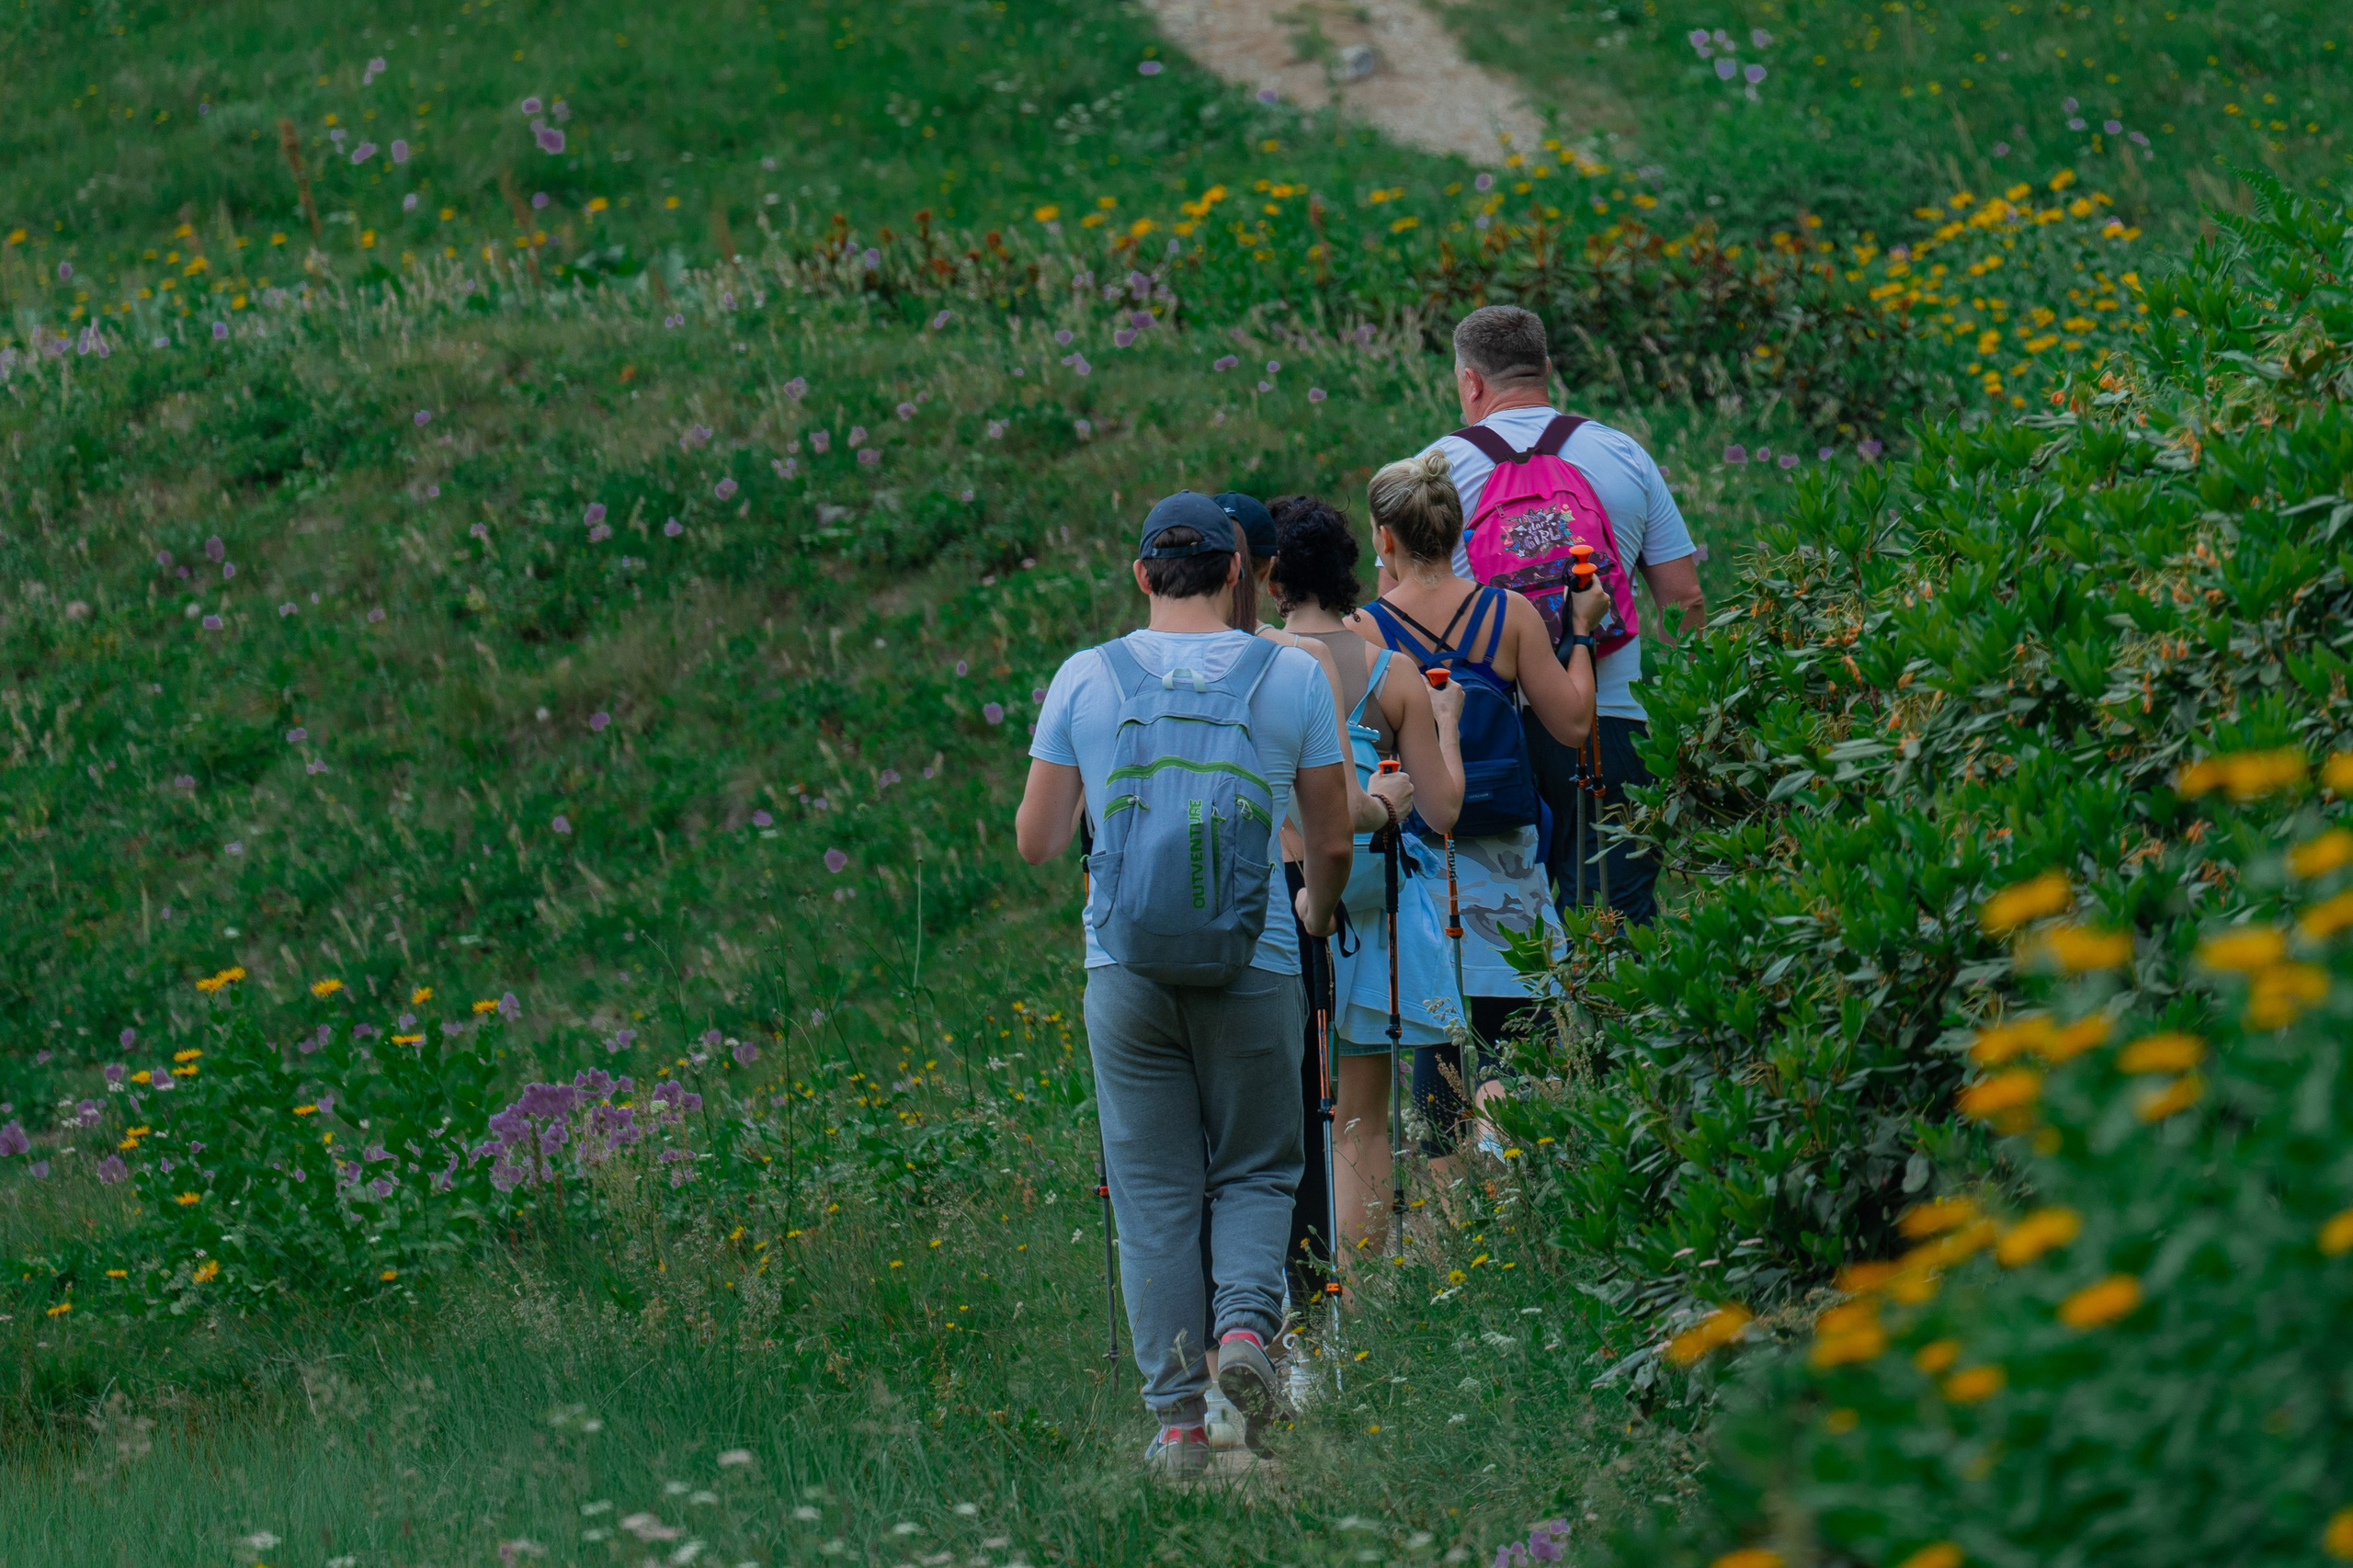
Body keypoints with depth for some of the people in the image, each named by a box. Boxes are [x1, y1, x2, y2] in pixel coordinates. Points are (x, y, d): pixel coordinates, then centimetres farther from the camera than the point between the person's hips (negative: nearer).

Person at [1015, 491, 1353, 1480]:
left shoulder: (1086, 679, 1)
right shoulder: (1290, 679, 0)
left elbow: (1036, 843, 3)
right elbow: (1331, 843, 6)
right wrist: (1319, 910, 27)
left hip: (1126, 976, 1)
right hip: (1254, 966, -1)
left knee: (1153, 1193, 6)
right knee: (1255, 1171, 14)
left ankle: (1177, 1419, 1)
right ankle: (1246, 1322, -13)